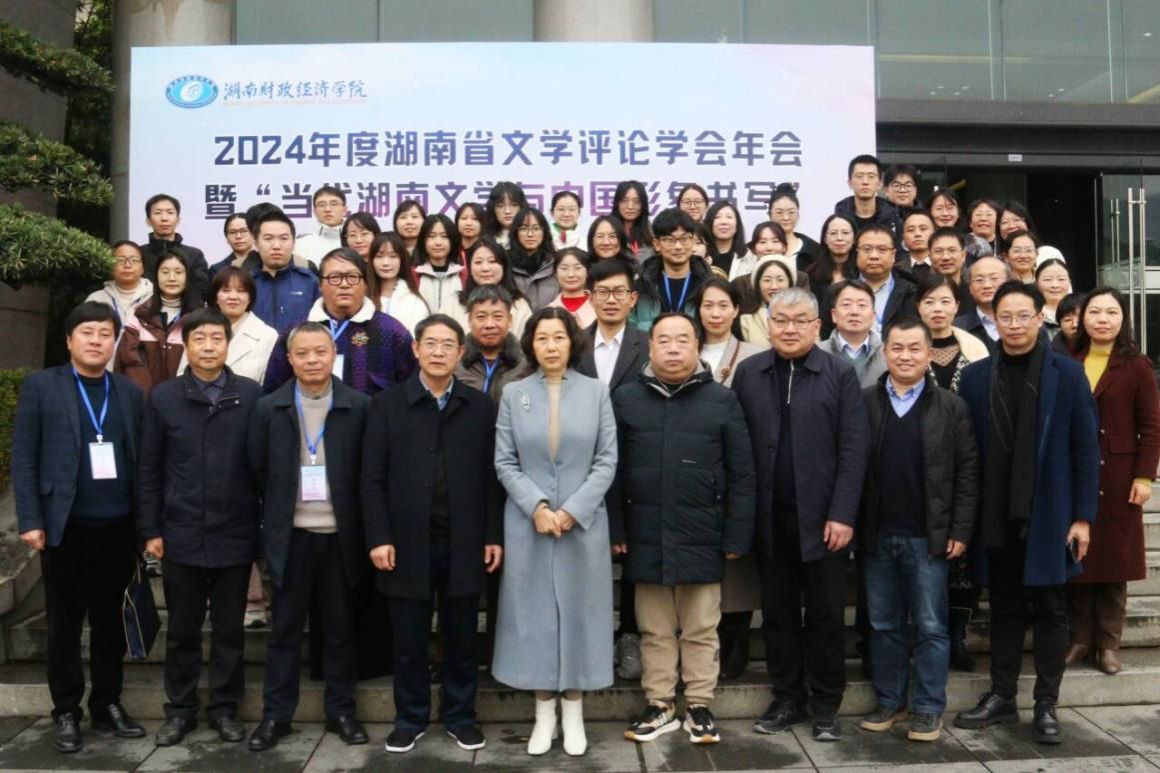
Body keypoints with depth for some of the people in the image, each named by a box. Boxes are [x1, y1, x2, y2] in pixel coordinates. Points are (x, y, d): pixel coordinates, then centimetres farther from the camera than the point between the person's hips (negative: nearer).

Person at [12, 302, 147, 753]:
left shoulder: (130, 392, 8)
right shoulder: (40, 386, 1)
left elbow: (140, 459, 6)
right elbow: (23, 459, -2)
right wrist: (30, 521, -9)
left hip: (118, 526, 2)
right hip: (66, 526, -2)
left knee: (110, 620, 12)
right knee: (64, 624, 8)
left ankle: (107, 704, 24)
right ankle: (66, 712, 21)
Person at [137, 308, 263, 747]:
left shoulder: (252, 395, -2)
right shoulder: (163, 397, 1)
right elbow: (149, 469, 3)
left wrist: (266, 526, -2)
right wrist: (150, 529, 0)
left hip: (235, 534, -1)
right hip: (182, 535, 1)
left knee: (229, 630, 11)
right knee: (182, 629, 13)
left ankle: (224, 708, 25)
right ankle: (180, 709, 28)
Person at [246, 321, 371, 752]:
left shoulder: (359, 407, -3)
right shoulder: (269, 408, 0)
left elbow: (369, 470, 1)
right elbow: (258, 471, 6)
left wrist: (360, 524, 1)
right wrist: (278, 514, 8)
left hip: (340, 535, 0)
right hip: (291, 535, 1)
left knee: (340, 627, 10)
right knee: (285, 628, 10)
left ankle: (340, 711, 23)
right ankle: (276, 714, 22)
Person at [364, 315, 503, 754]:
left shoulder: (480, 406, 4)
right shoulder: (388, 404, 2)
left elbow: (491, 475, 3)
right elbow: (373, 477, -1)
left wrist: (494, 535, -2)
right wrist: (378, 537, -8)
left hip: (464, 544, 1)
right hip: (408, 543, 0)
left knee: (461, 639, 11)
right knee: (409, 641, 10)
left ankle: (460, 716, 28)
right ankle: (410, 718, 27)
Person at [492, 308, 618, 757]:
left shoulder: (595, 392, 2)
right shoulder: (514, 394, 3)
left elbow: (607, 461, -2)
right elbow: (504, 463, 0)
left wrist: (572, 510, -11)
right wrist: (537, 507, -13)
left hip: (583, 523, 0)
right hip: (528, 523, 0)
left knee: (578, 610, 6)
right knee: (534, 611, 5)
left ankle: (573, 714, 20)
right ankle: (544, 713, 19)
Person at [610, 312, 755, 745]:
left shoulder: (722, 400, 1)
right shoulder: (626, 399, 4)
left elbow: (741, 474, 0)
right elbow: (613, 470, 4)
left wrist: (737, 535, -4)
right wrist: (615, 529, -1)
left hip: (702, 538, -1)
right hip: (646, 538, 1)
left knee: (701, 631, 10)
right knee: (655, 631, 13)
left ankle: (699, 706, 24)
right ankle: (659, 705, 26)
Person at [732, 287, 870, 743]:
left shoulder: (840, 374, -1)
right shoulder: (748, 373, 5)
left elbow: (854, 449, -6)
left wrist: (842, 514, -12)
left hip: (822, 518, -2)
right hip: (769, 518, 2)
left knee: (826, 614, 9)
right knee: (777, 614, 12)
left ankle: (826, 705, 23)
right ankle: (787, 699, 26)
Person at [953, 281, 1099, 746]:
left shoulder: (1067, 374, -3)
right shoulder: (975, 376, 1)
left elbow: (1086, 448, -2)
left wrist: (1083, 516, -6)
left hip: (1050, 516, -2)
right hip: (997, 517, 2)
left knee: (1051, 612, 8)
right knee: (1005, 610, 13)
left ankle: (1046, 706, 19)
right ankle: (1001, 697, 23)